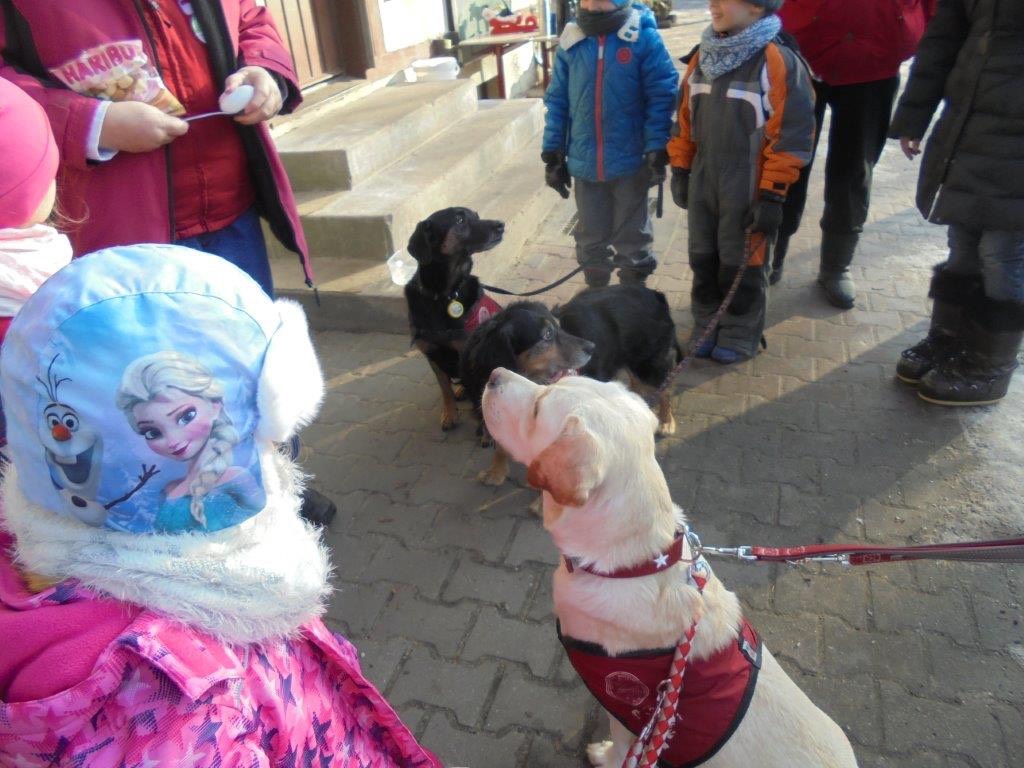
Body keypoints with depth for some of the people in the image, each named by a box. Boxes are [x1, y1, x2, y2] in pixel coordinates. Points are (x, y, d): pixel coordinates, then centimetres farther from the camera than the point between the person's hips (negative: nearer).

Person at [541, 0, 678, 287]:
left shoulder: (644, 38, -9)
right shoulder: (570, 42, 2)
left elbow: (661, 97, -9)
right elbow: (556, 101, 6)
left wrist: (657, 150, -15)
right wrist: (553, 153, 3)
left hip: (631, 161, -3)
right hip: (585, 162, 3)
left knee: (632, 238, 12)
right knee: (591, 239, 15)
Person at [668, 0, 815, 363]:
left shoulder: (778, 62, -13)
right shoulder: (701, 57, 6)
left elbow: (792, 133, -14)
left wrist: (773, 194, -15)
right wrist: (680, 169, 13)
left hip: (749, 186, -6)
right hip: (703, 179, 6)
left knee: (742, 265, 5)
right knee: (703, 258, 14)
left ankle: (739, 337, 22)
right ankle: (706, 328, 31)